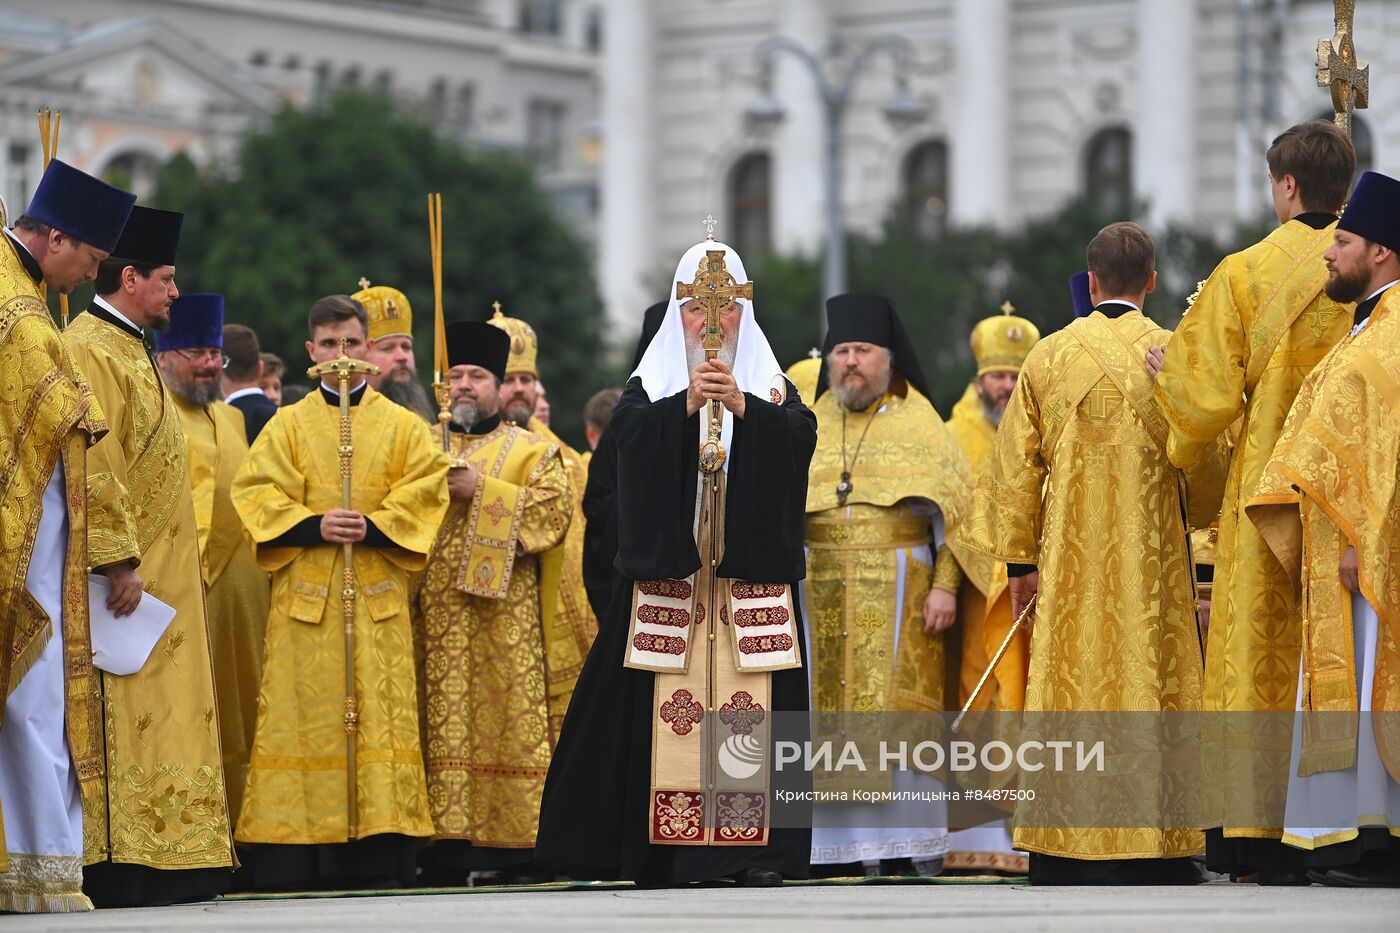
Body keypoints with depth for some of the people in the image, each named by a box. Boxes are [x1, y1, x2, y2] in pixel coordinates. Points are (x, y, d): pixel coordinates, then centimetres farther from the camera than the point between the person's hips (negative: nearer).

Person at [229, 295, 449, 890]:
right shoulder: (287, 426, 11)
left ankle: (380, 864, -5)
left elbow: (425, 492, 1)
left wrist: (371, 527, -14)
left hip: (379, 598, 0)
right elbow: (257, 498, 1)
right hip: (305, 596, 0)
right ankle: (293, 869, -4)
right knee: (305, 719, -5)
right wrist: (316, 526, -15)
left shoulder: (402, 427, 12)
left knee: (381, 717, -5)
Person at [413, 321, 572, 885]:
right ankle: (447, 847, -9)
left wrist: (481, 491, -12)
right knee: (444, 726, -6)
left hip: (506, 614, -2)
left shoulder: (532, 451, 12)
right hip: (437, 615, 2)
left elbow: (553, 509, -6)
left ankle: (518, 851, -5)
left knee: (512, 717, -6)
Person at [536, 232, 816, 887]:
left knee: (751, 704, -8)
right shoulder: (651, 384, 12)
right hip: (668, 570, 0)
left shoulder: (771, 385, 14)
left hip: (750, 574, 0)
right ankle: (663, 853, -5)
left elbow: (801, 435, -5)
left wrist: (743, 406, -21)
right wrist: (686, 403, -24)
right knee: (667, 703, -8)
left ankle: (758, 851, -6)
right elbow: (629, 429, -8)